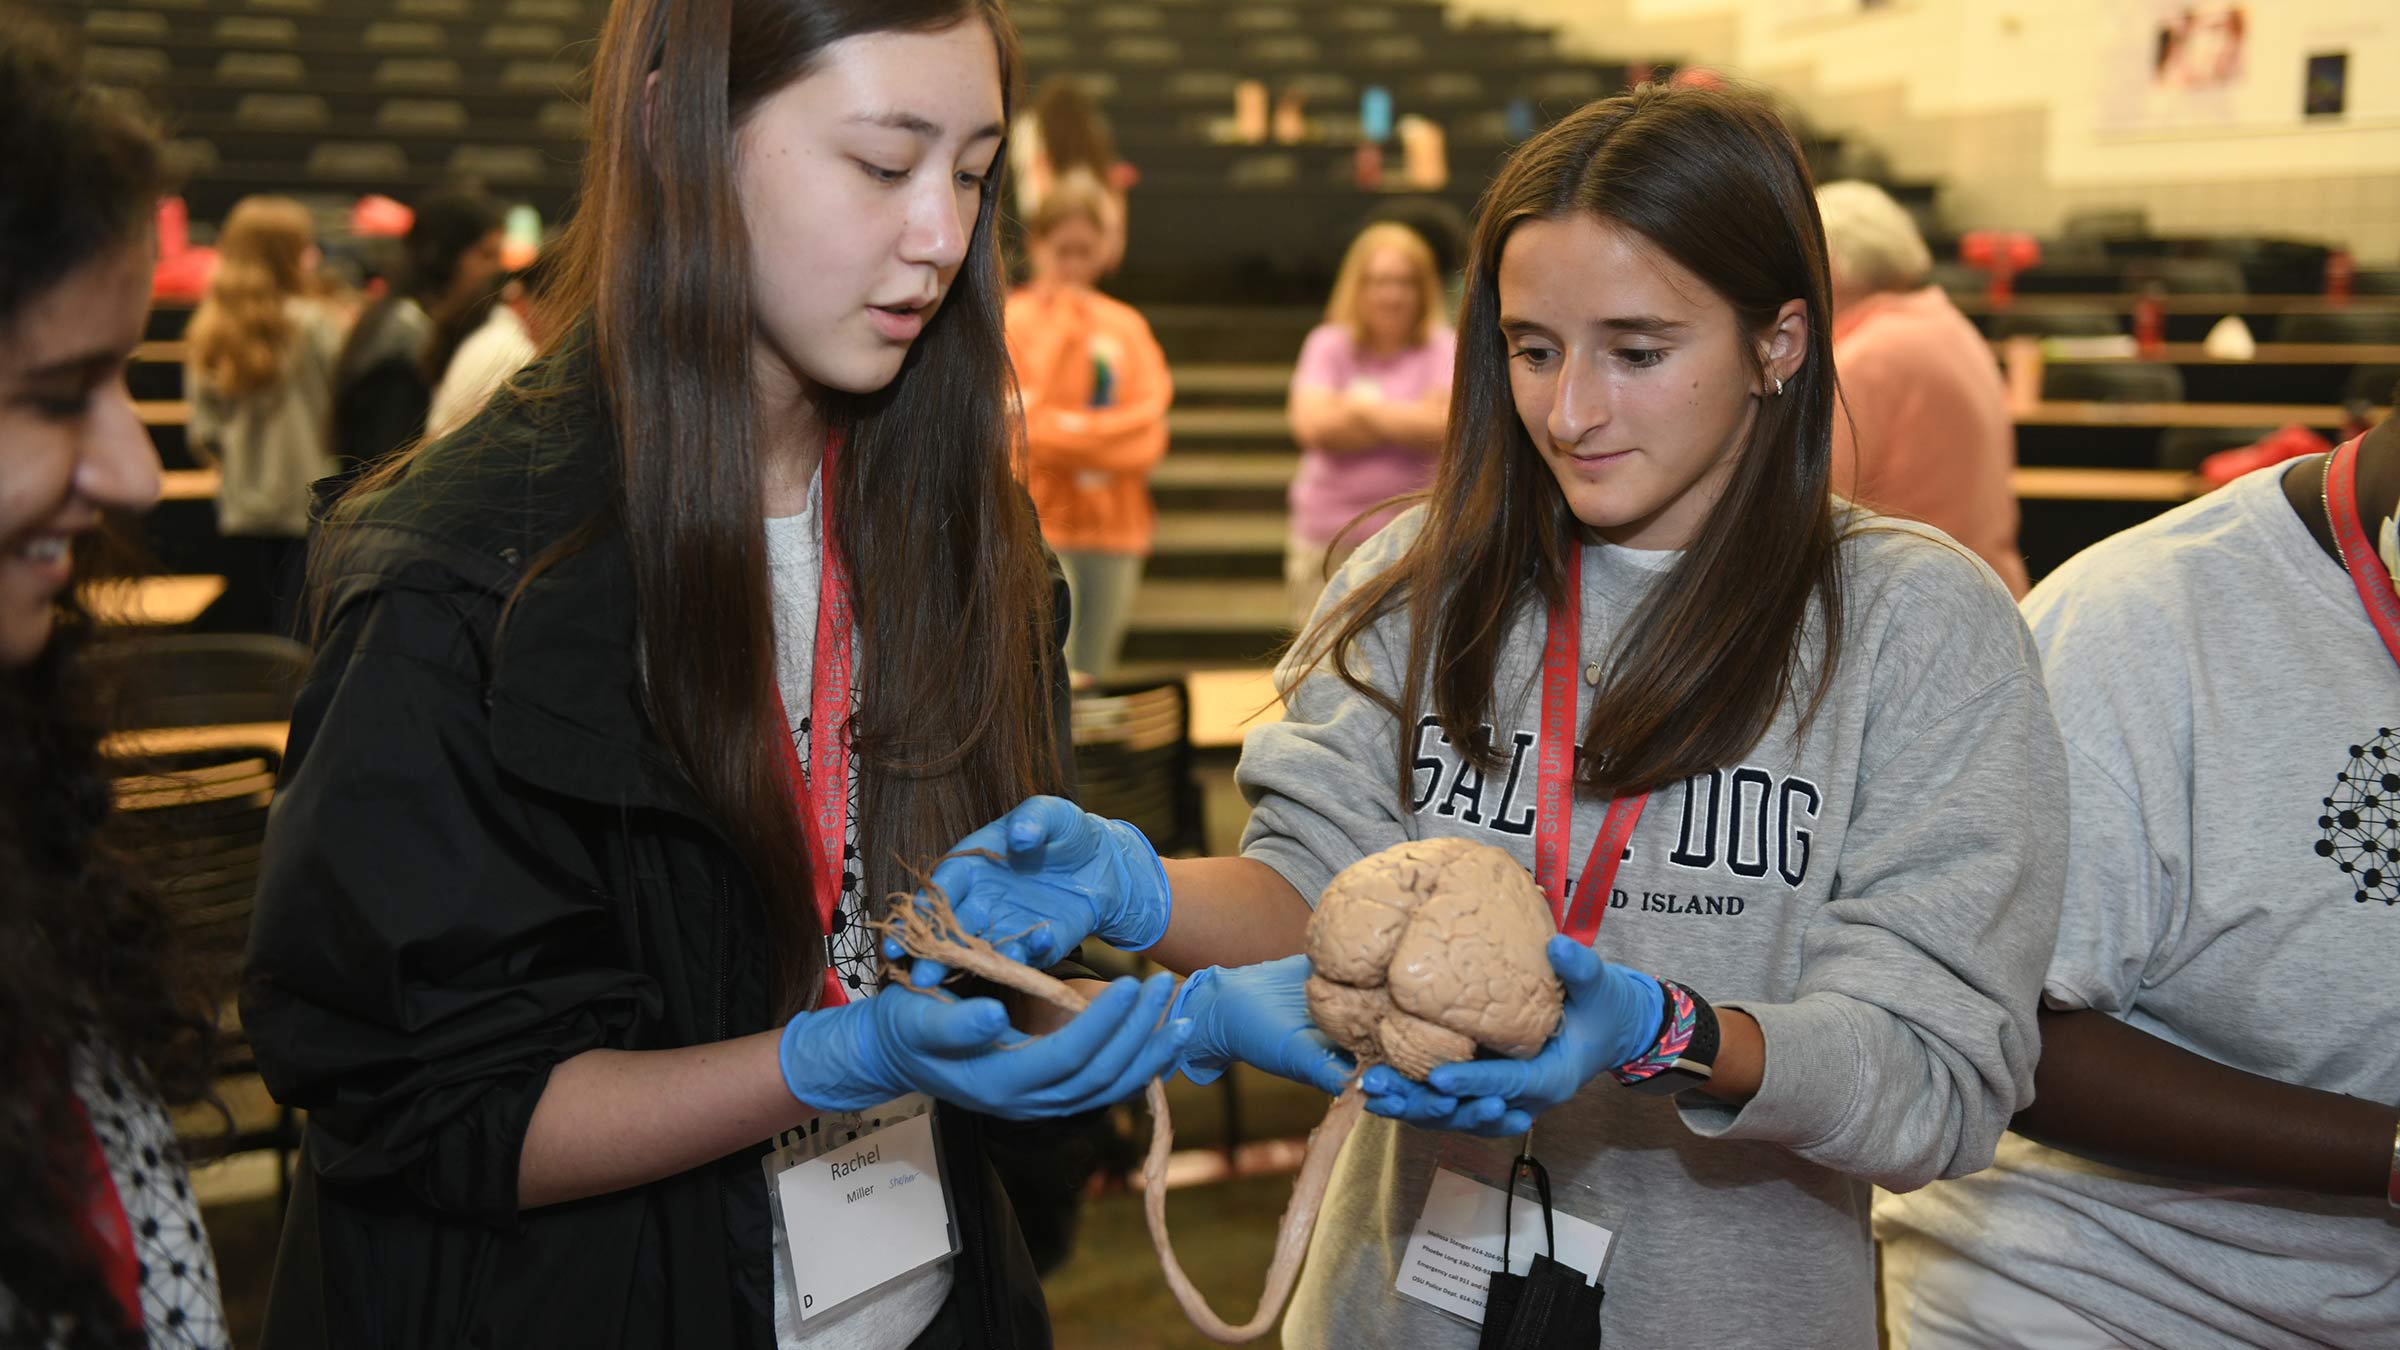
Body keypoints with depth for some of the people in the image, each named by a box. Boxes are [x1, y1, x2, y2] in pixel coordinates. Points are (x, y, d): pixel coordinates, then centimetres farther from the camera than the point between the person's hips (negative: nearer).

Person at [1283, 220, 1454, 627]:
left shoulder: (1442, 348, 3)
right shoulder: (1328, 345, 7)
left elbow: (1447, 426, -13)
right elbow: (1312, 424, -9)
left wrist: (1359, 409, -8)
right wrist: (1409, 418, -7)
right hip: (1329, 539, 2)